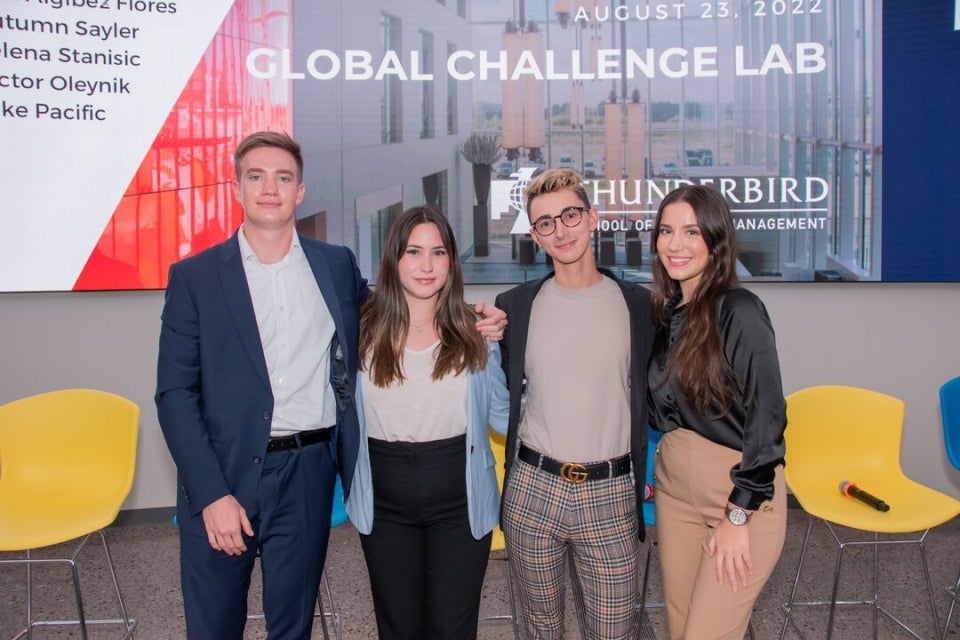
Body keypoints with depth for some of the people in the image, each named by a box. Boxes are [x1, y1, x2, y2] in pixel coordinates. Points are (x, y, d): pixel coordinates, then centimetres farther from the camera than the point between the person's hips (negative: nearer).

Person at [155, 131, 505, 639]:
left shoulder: (337, 265, 6)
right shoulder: (194, 276, -1)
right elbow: (175, 393, -4)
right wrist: (211, 493, -12)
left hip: (307, 475, 2)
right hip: (222, 476, -1)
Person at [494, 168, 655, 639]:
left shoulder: (637, 304, 1)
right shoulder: (514, 306, 3)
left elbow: (649, 394, 9)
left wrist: (645, 473, 5)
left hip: (610, 494, -1)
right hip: (531, 488, 1)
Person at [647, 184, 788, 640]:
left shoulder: (739, 312, -15)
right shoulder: (666, 312, 5)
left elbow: (766, 417, -16)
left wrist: (738, 515, -15)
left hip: (740, 489, -6)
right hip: (674, 484, 6)